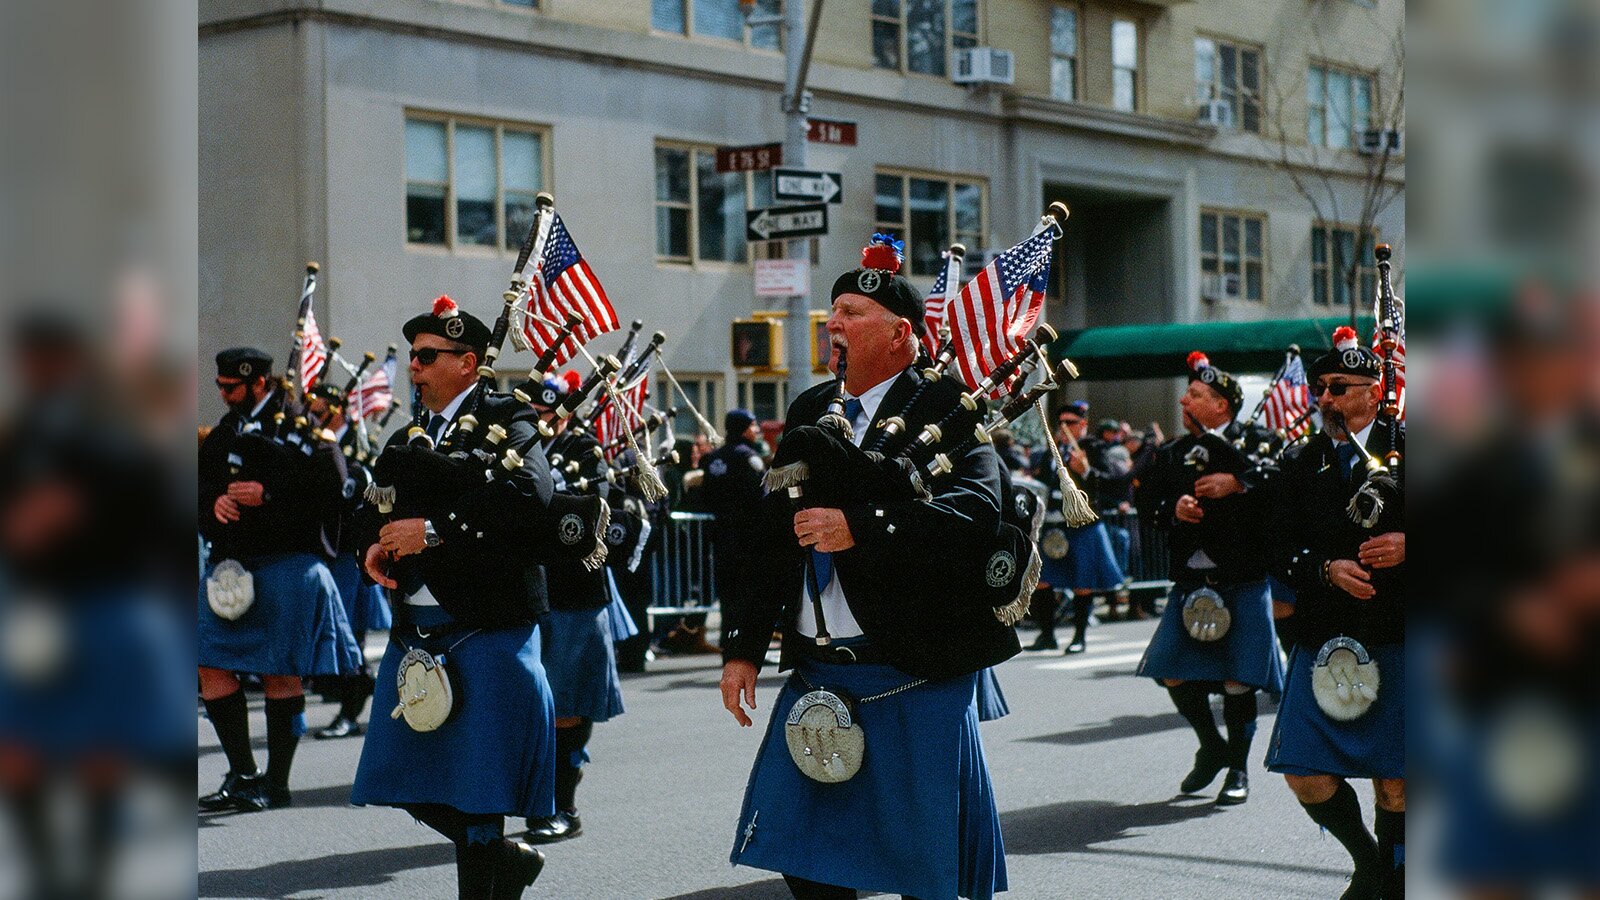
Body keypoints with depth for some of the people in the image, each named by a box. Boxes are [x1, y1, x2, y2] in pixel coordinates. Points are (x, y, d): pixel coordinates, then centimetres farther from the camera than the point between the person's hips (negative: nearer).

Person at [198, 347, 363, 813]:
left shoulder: (299, 424, -3)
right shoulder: (225, 432, 18)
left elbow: (332, 480, -13)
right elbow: (201, 482, 18)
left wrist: (269, 492, -20)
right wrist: (215, 501, -5)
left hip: (289, 561, -7)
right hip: (231, 562, 7)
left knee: (282, 674, -2)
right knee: (212, 667, 0)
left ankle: (276, 783, 7)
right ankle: (242, 774, 11)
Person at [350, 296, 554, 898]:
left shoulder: (506, 419, -5)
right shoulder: (406, 441, 18)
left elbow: (531, 490, -23)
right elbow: (373, 511, 23)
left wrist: (436, 529, -24)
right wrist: (374, 548, -2)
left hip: (487, 628, -8)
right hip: (415, 632, 8)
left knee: (474, 785, -4)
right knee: (415, 783, 11)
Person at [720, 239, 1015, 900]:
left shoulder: (943, 407, -7)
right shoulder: (811, 412, 13)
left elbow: (976, 506, -24)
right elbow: (769, 533, 16)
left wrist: (860, 527, -32)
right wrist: (742, 646, 12)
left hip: (913, 680, -6)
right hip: (816, 675, 7)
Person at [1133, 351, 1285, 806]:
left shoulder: (1251, 442, -1)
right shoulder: (1172, 455, 14)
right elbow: (1152, 508, 12)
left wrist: (1238, 483, -21)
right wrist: (1174, 511, -9)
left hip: (1243, 582, -4)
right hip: (1191, 582, 4)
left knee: (1238, 679, -1)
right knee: (1174, 672, -1)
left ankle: (1238, 767, 16)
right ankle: (1212, 747, 23)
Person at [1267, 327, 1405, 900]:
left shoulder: (1404, 449, 1)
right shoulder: (1302, 466, 11)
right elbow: (1285, 552, 8)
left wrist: (1407, 546, -16)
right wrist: (1327, 569, -11)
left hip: (1395, 640, -3)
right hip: (1323, 639, 3)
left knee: (1394, 784, 1)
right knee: (1305, 775, -1)